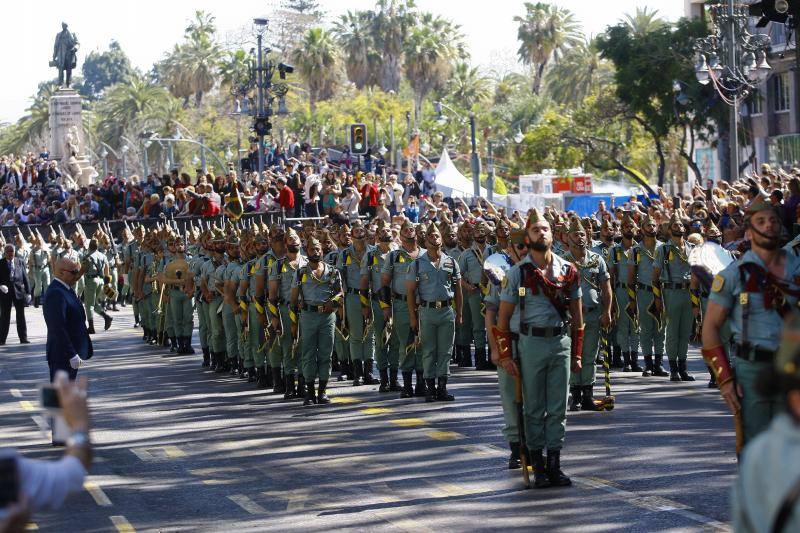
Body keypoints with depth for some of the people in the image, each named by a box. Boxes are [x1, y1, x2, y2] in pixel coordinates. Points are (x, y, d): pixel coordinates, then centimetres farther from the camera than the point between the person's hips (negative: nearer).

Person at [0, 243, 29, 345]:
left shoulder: (20, 262, 5)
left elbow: (25, 277, 4)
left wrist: (27, 291, 0)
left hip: (19, 290, 1)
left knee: (21, 315, 5)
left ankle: (23, 338, 10)